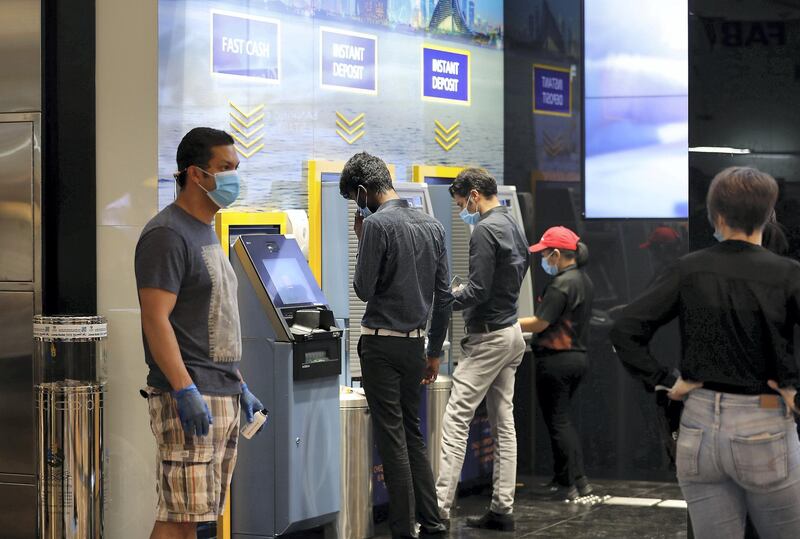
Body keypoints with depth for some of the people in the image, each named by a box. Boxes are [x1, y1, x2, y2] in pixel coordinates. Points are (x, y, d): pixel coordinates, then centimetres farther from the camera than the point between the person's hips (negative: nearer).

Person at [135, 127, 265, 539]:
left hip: (223, 397, 9)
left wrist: (238, 386, 23)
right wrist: (186, 391, -24)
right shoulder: (167, 235, -11)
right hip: (191, 399, -9)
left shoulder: (206, 233, 19)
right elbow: (156, 320, -19)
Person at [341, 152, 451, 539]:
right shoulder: (432, 226, 9)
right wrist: (435, 352, 18)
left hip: (382, 344, -7)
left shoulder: (377, 224, -13)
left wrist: (361, 241, 0)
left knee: (392, 439, -2)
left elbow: (364, 290, -11)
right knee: (412, 434, 15)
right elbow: (444, 296, 11)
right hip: (416, 344, 7)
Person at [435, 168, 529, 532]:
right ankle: (502, 509, 11)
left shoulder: (485, 230, -15)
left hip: (488, 338, -10)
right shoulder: (514, 227, 13)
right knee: (503, 423, 9)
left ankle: (439, 509, -13)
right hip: (512, 334, 10)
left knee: (455, 422, -10)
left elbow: (478, 290, -20)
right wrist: (460, 292, 17)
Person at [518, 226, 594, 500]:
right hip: (578, 356, 9)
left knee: (557, 421, 0)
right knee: (563, 419, 19)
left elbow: (539, 323, -19)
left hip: (556, 360, -9)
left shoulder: (561, 284, -19)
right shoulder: (584, 280, 10)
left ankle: (566, 485, 5)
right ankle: (579, 479, 20)